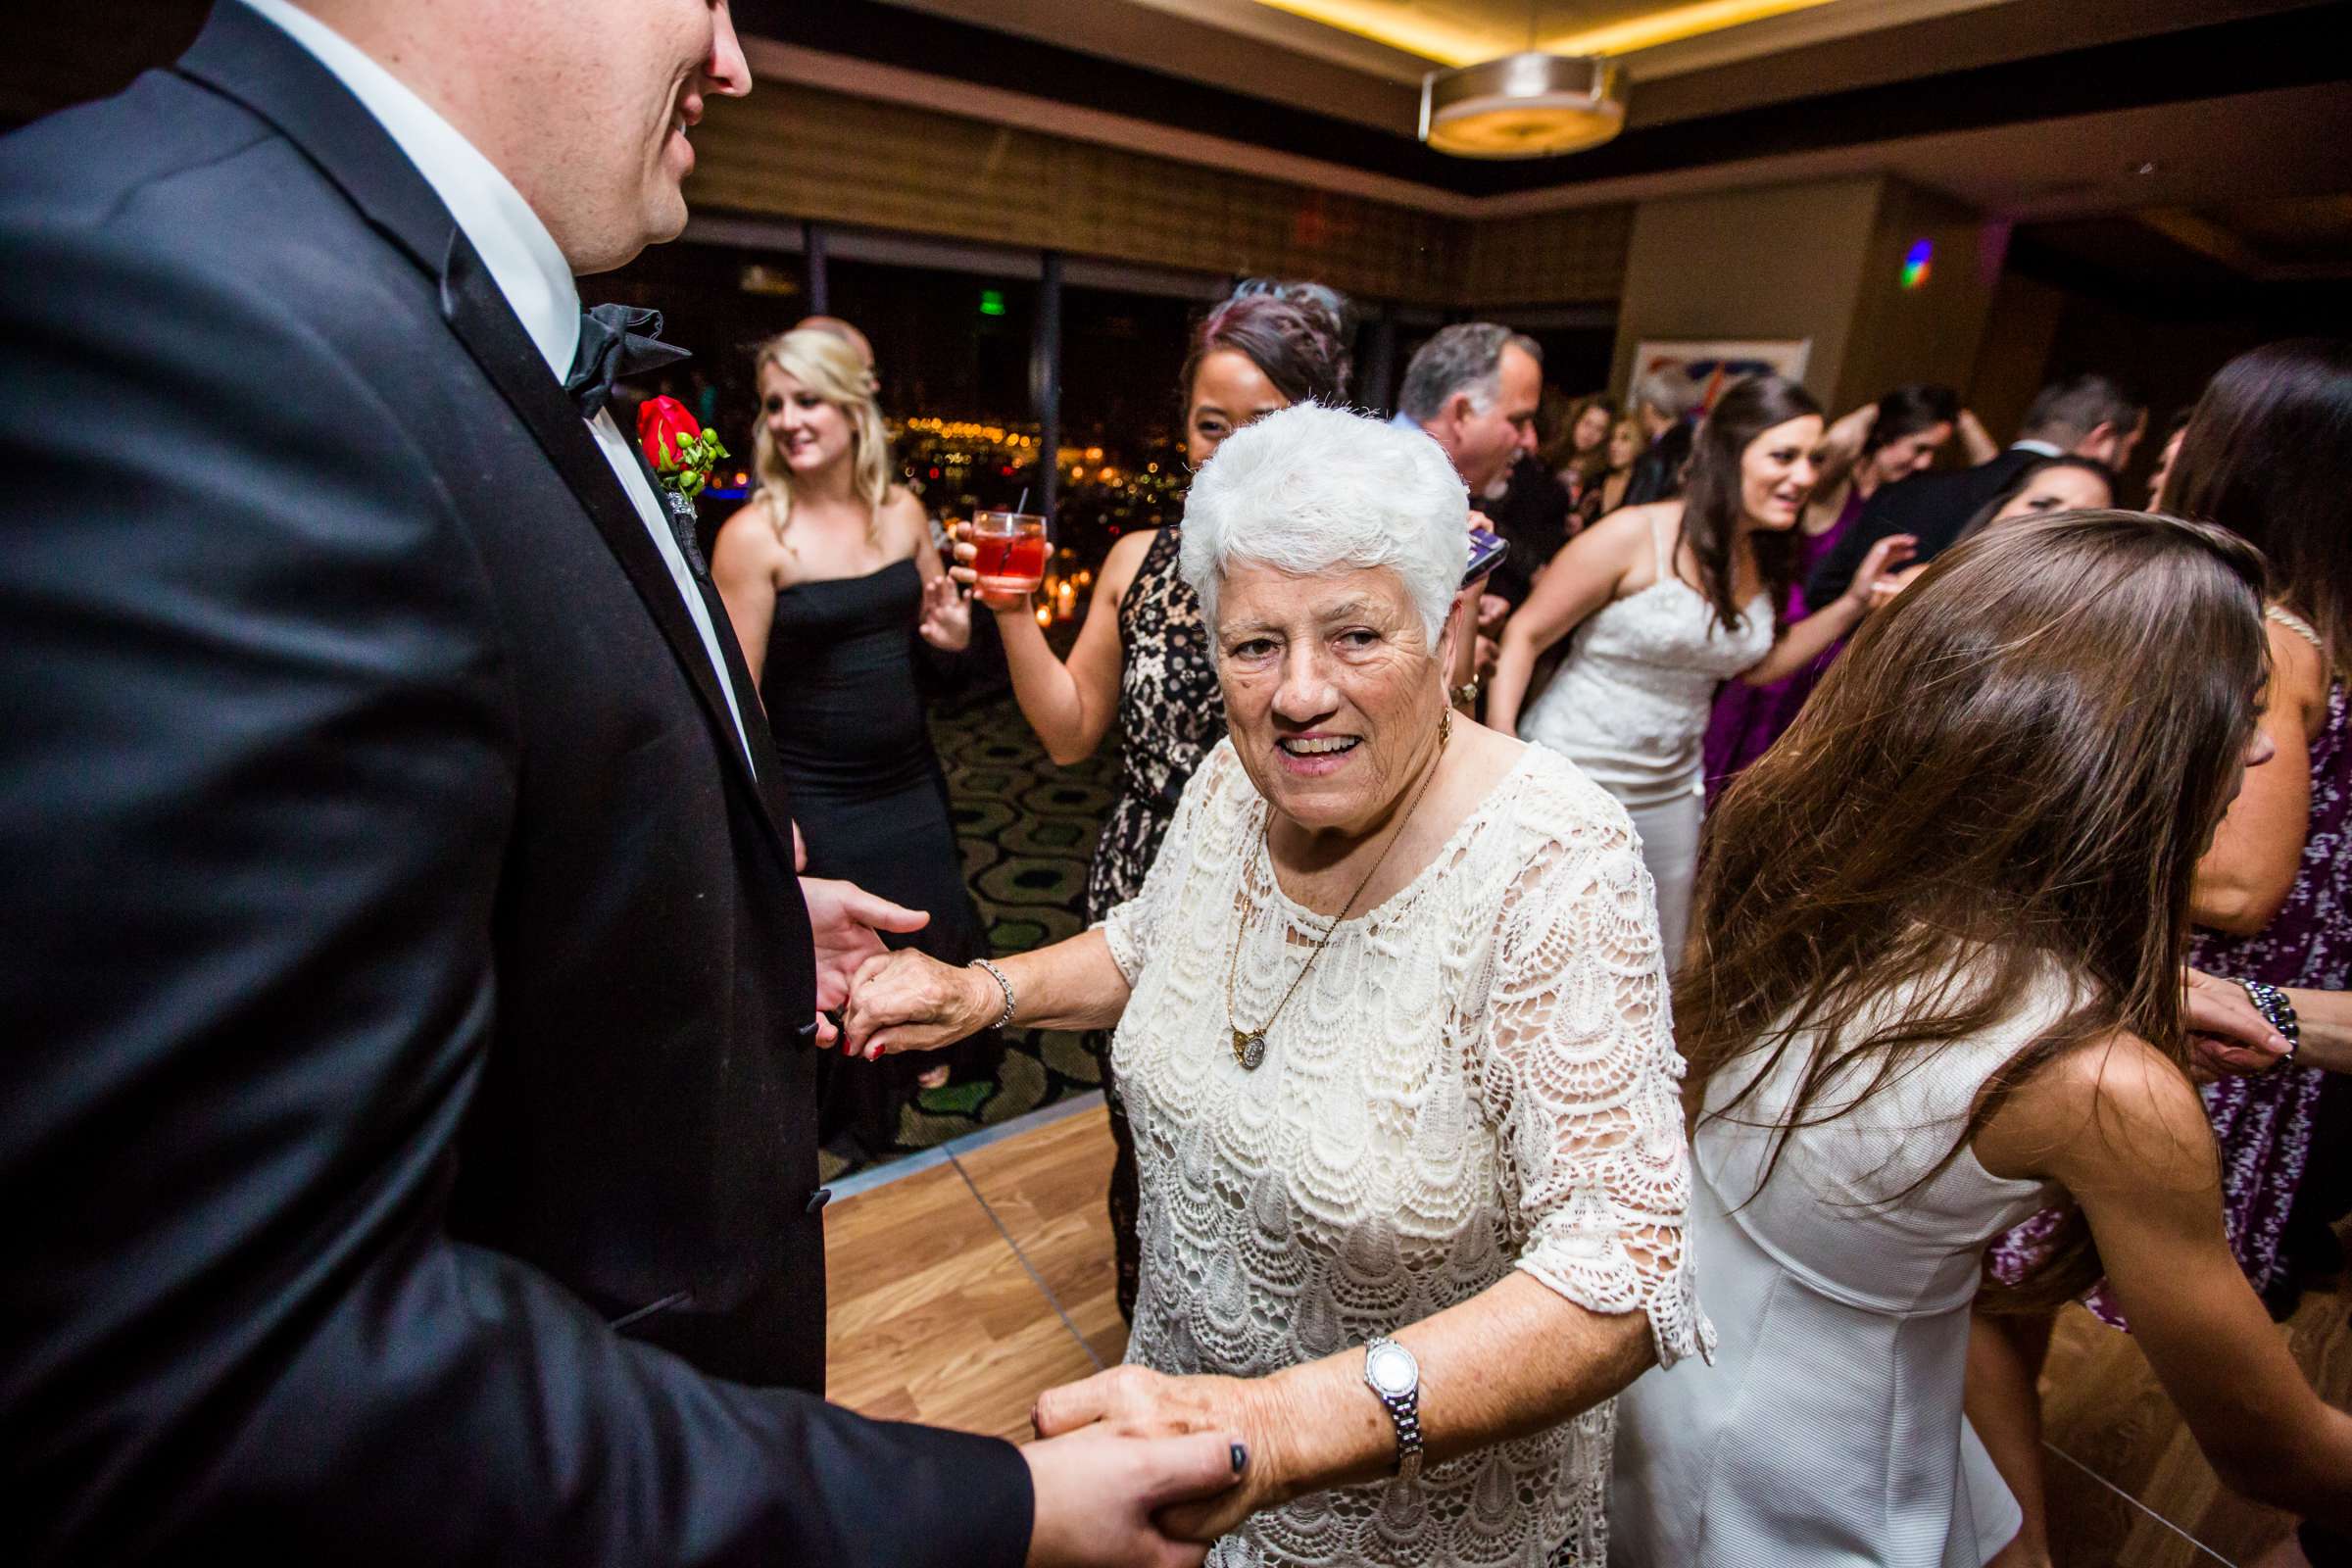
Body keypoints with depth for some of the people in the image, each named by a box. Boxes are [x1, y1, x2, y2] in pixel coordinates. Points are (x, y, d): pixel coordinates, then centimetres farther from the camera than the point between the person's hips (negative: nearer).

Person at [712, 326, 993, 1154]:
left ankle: (927, 1055, 50)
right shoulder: (754, 534, -14)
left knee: (931, 929, 20)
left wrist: (954, 628, -11)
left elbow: (938, 622, 13)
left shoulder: (902, 511, -1)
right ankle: (848, 1114, 39)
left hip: (910, 776, 5)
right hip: (814, 795, -4)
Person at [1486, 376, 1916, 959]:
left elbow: (1756, 665, 16)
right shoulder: (1634, 535, -18)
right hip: (1569, 775, -7)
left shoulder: (1763, 558, 5)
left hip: (1669, 790, 7)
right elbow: (1525, 636, -16)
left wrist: (1855, 600, 6)